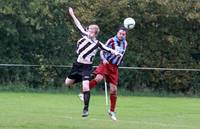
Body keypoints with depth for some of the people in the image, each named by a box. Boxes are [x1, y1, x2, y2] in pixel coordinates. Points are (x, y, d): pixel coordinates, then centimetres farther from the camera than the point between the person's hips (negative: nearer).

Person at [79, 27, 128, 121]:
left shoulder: (125, 43, 10)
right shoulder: (111, 41, -6)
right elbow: (102, 51, -6)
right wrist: (103, 59, -23)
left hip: (114, 67, 4)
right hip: (106, 63, -4)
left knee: (114, 89, 2)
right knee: (98, 78, -33)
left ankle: (112, 111, 13)